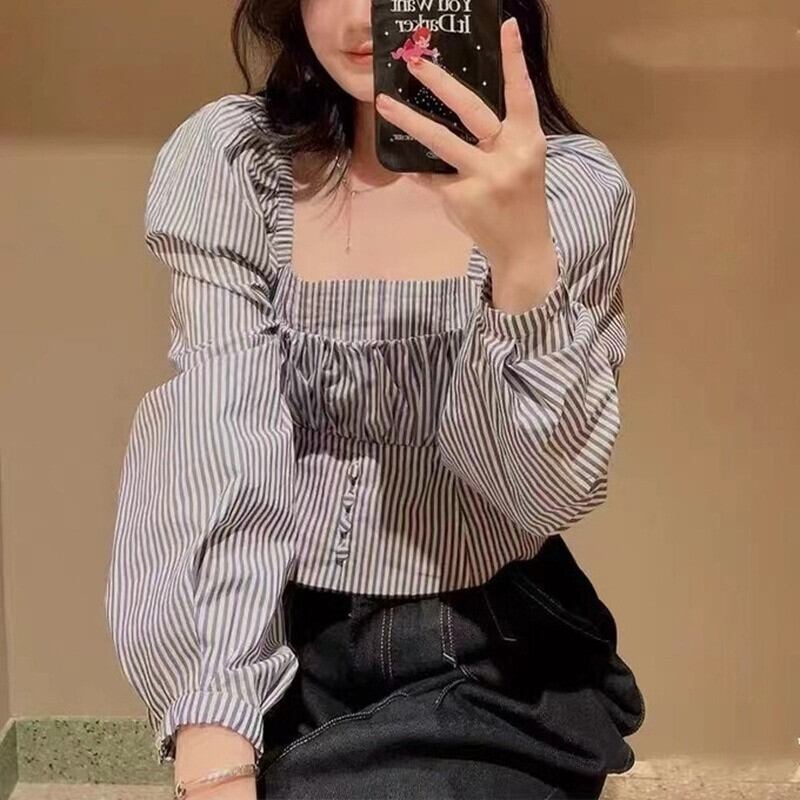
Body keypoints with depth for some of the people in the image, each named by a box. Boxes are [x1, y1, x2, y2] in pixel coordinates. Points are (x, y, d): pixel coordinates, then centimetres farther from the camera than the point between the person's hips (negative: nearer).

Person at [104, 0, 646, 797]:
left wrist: (522, 253, -29)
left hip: (490, 665, -1)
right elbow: (222, 459, -13)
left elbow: (555, 488, -13)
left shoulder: (575, 186, -7)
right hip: (285, 657, 2)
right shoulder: (222, 160, -6)